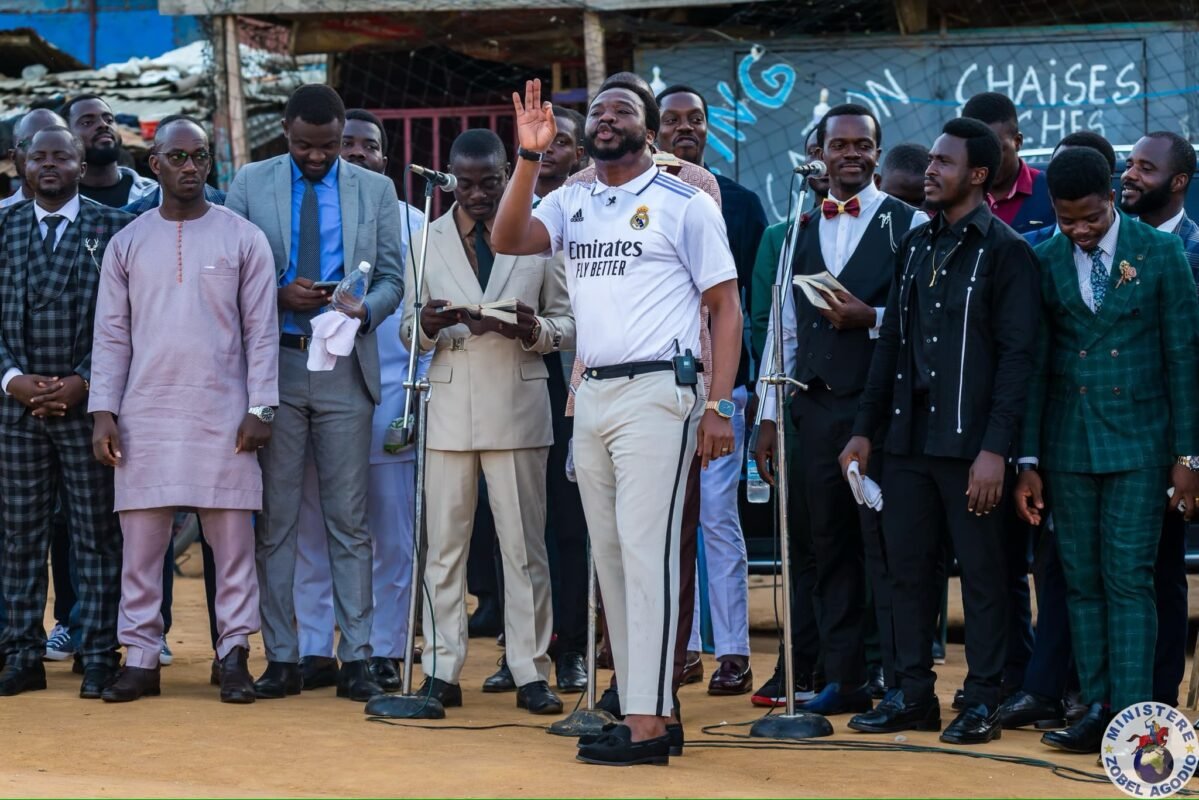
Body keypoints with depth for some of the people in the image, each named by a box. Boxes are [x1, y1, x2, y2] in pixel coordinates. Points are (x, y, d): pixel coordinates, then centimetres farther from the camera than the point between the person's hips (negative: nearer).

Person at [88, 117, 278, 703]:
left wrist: (260, 408, -6)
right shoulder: (128, 243, 9)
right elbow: (110, 335, 8)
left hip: (223, 415, -1)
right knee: (140, 540, 2)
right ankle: (140, 658, 7)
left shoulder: (243, 239, 4)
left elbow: (261, 330, 2)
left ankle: (234, 655, 5)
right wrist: (103, 412, -1)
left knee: (233, 539, -1)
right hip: (146, 415, 2)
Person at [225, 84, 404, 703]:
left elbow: (391, 277, 8)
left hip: (344, 366, 0)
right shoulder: (250, 184, 6)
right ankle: (280, 658, 7)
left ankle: (357, 658, 3)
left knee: (349, 518, 0)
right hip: (272, 363, 0)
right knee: (275, 518, 2)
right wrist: (279, 296, -13)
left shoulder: (376, 190, 9)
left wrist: (364, 309, -13)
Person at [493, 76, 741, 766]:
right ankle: (644, 706, 12)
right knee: (611, 556, 7)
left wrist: (718, 406, -11)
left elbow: (726, 308, -3)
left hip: (656, 393, -6)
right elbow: (509, 239, -4)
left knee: (645, 552, -11)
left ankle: (647, 725, -13)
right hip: (592, 394, 6)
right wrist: (531, 155, -13)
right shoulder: (571, 204, 14)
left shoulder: (685, 204, -1)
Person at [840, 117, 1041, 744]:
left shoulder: (1006, 252, -5)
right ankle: (912, 694, 16)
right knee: (907, 569, 8)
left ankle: (982, 702, 6)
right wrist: (864, 429, 11)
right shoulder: (915, 246, 14)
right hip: (908, 437, 6)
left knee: (981, 573, 0)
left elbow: (1016, 357, -10)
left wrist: (995, 450, -16)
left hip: (969, 444, -6)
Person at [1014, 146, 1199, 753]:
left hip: (1138, 444, -3)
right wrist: (1029, 462, 3)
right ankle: (1097, 711, 9)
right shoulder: (1045, 264, 4)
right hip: (1068, 447, 3)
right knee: (1082, 582, 4)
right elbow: (1035, 366, 7)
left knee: (1128, 580, -6)